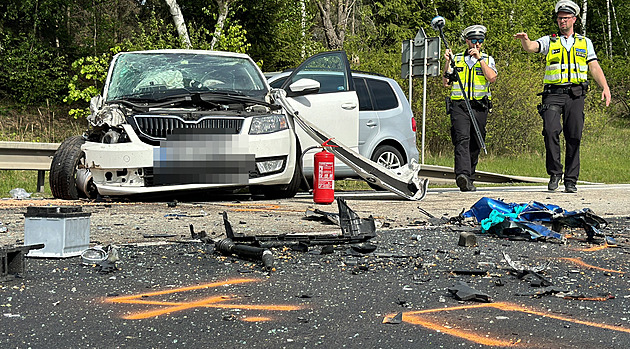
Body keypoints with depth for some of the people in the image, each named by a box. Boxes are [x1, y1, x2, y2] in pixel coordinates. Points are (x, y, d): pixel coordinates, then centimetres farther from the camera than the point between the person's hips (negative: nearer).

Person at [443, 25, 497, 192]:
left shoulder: (488, 59, 12)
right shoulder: (457, 59, 12)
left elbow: (492, 77, -8)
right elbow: (446, 83, 7)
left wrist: (479, 58, -10)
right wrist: (448, 62, -4)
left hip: (479, 107, 2)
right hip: (459, 105, -1)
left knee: (475, 145, 6)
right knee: (462, 139, -20)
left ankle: (469, 179, 17)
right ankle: (462, 175, -34)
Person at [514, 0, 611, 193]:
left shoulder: (585, 42, 17)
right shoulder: (549, 41, 13)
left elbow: (594, 67, 12)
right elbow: (531, 47, -6)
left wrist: (605, 87, -2)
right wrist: (524, 40, -30)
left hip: (575, 94, 1)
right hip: (553, 93, -1)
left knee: (574, 137, -1)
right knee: (551, 131, -19)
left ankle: (571, 181, 6)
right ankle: (554, 173, -6)